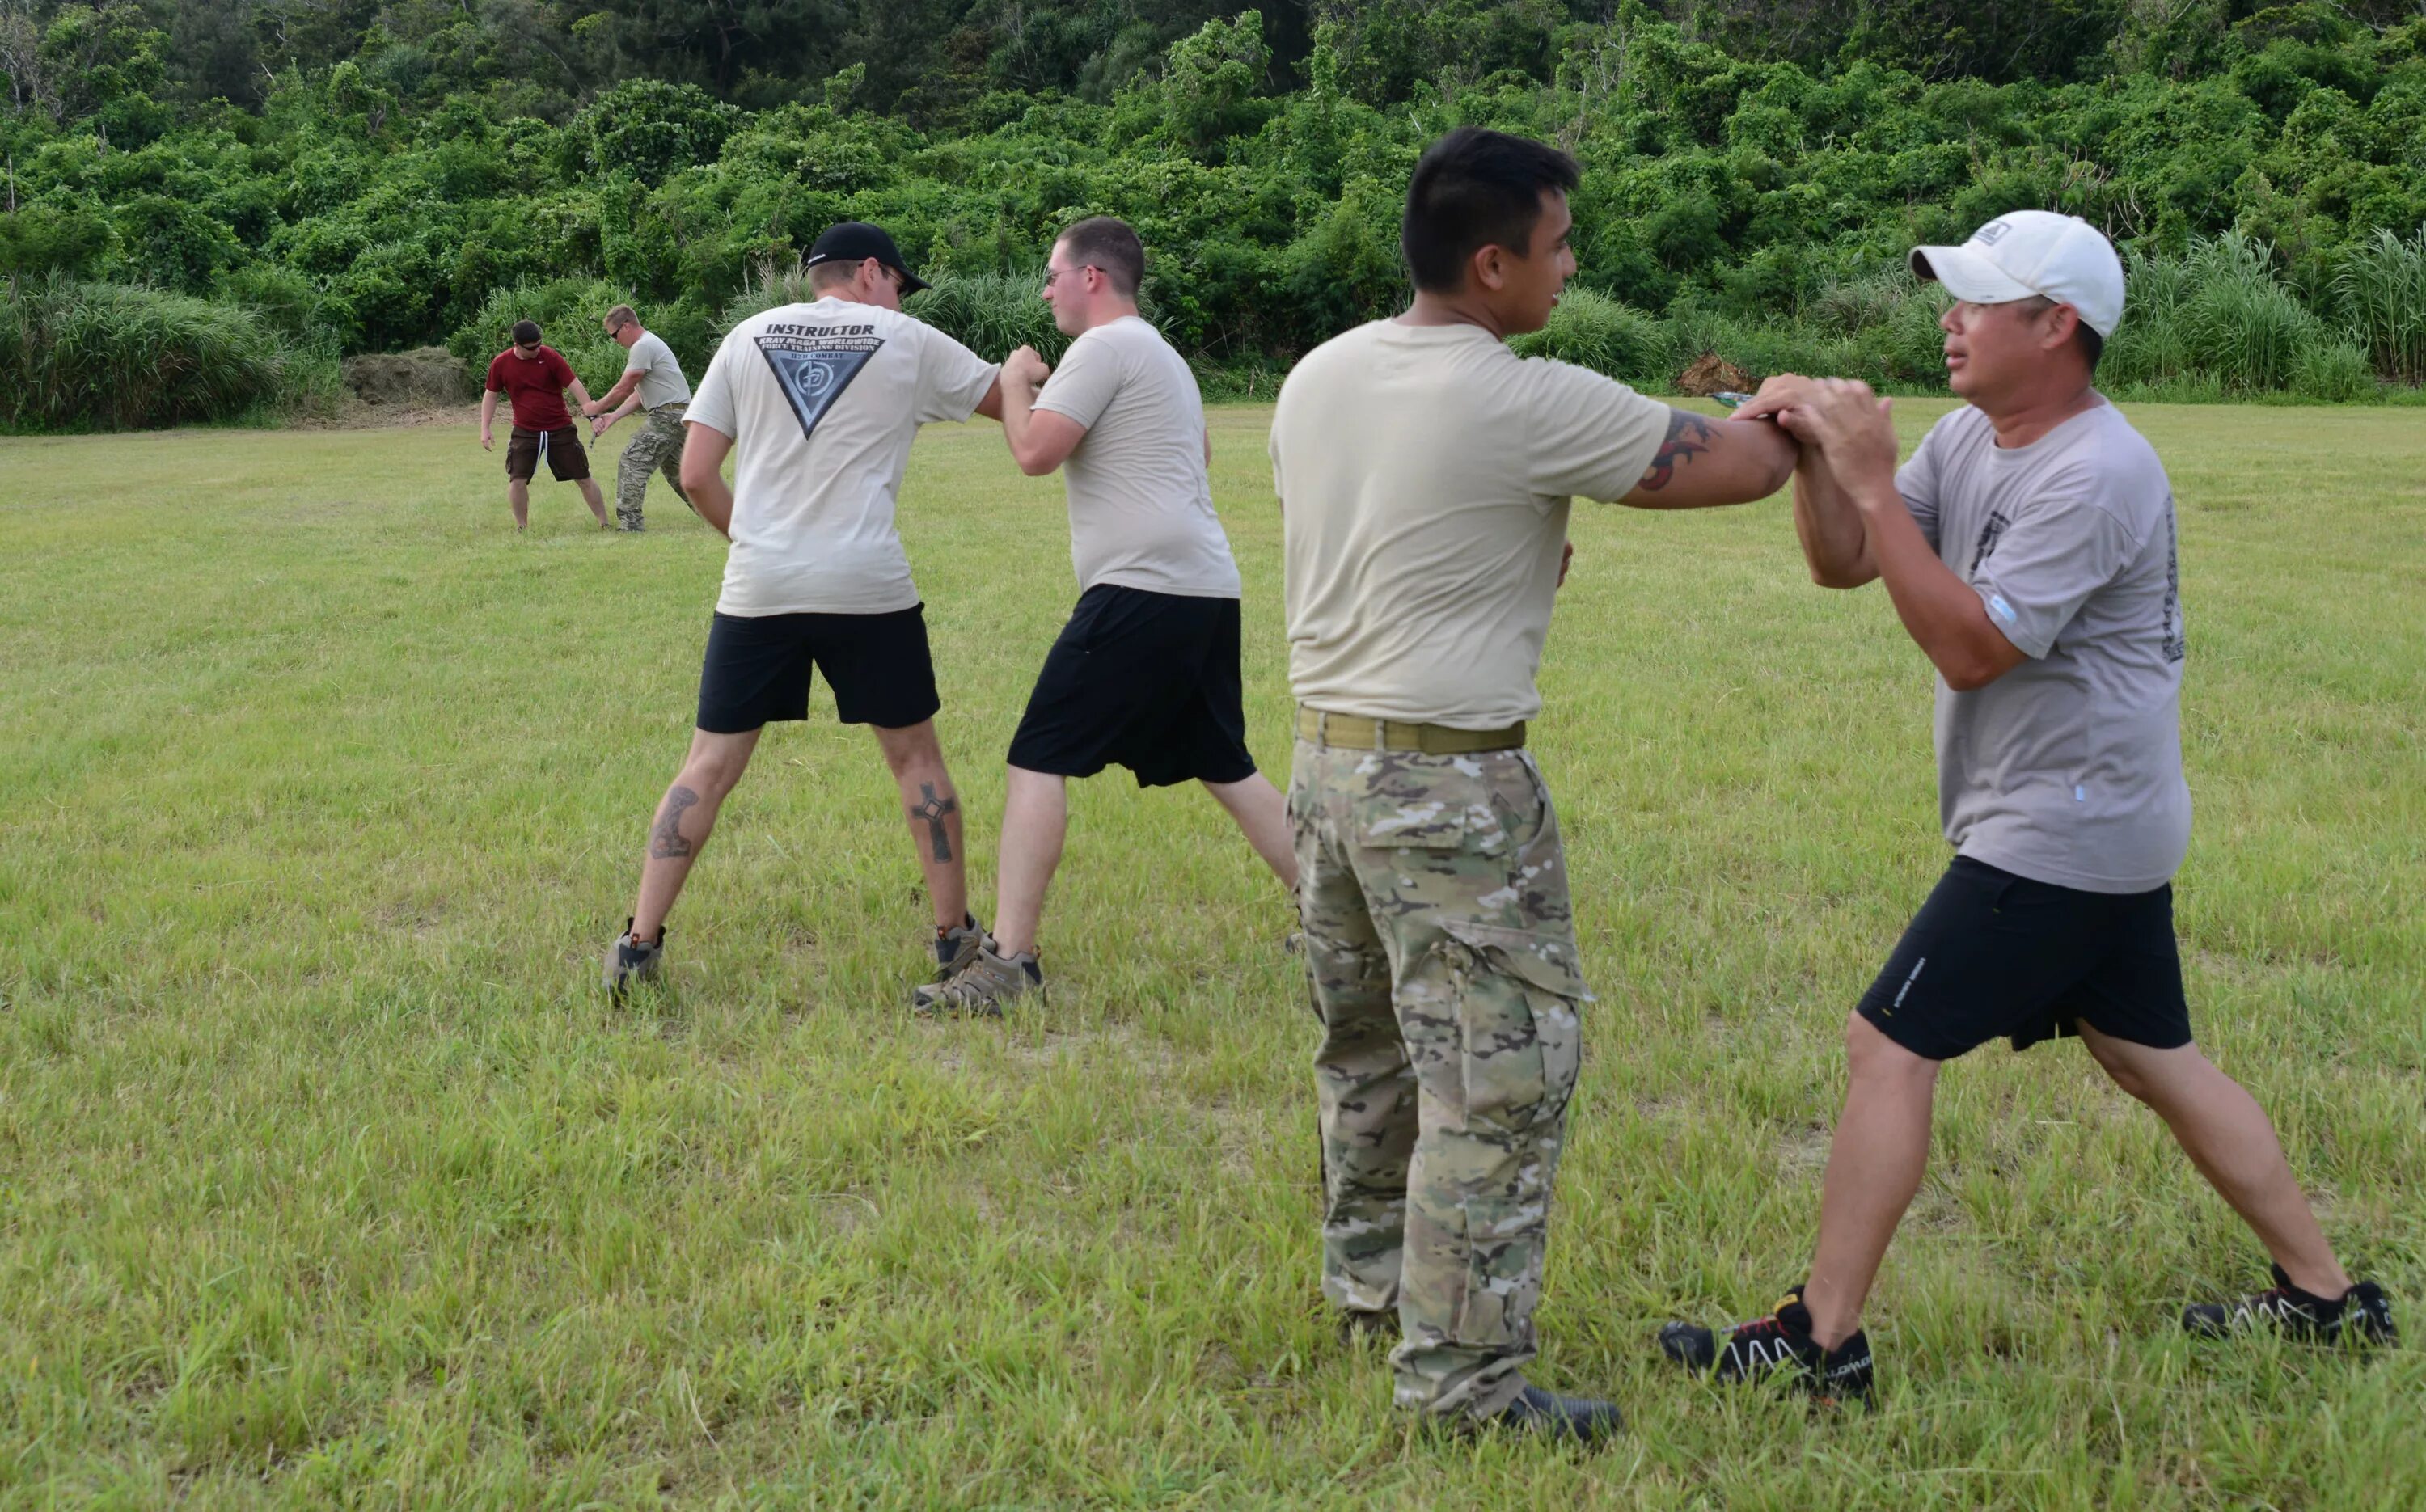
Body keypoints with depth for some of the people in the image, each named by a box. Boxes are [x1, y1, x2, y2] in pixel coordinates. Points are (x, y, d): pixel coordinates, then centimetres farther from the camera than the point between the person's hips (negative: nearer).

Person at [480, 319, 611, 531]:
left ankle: (604, 524, 11)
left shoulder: (550, 356, -12)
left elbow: (575, 385, -13)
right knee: (517, 479, -10)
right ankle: (522, 528, 6)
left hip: (560, 428, -1)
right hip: (525, 432, 1)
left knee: (584, 478, 1)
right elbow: (491, 395, 7)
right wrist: (485, 428, 0)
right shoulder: (501, 364, -6)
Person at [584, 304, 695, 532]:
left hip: (668, 416, -10)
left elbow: (624, 389, -13)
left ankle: (628, 523, -13)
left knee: (632, 462, -11)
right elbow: (638, 393, 16)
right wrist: (613, 416, 8)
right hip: (678, 414, 10)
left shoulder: (643, 347, -15)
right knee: (674, 469, 21)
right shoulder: (648, 343, 18)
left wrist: (597, 408, 1)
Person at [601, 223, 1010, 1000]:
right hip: (868, 587, -2)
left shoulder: (748, 338, 10)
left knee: (709, 767, 8)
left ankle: (638, 944, 6)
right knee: (916, 755, 14)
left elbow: (696, 474, 5)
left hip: (757, 587, 2)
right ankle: (954, 934, 20)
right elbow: (1012, 403, 19)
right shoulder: (907, 342, 5)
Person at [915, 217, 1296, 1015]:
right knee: (1225, 767, 19)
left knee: (1038, 762, -8)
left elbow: (1034, 453, -15)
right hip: (1209, 589, 10)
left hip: (1143, 589, -10)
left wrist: (1015, 383, 4)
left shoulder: (1105, 348, -7)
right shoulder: (1162, 354, 22)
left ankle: (1009, 959, -12)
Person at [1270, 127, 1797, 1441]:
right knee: (1501, 1071, 1)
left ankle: (1369, 1279, 38)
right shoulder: (1528, 406, -17)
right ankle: (1461, 1371, 8)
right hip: (1451, 784, -8)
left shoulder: (1318, 376, 5)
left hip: (1325, 755, 8)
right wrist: (1791, 419, 11)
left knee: (1367, 1044, 22)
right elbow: (1745, 469, -11)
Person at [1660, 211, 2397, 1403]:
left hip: (2060, 833, -10)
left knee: (1888, 1045, -8)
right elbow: (1843, 566, 6)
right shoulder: (1970, 438, 8)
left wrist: (1872, 478, -26)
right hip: (2105, 826, 10)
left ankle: (1820, 1340, -1)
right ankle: (2324, 1294, 29)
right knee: (2152, 1056, 17)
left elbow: (1968, 646, -26)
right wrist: (1814, 451, -12)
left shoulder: (2094, 476, -21)